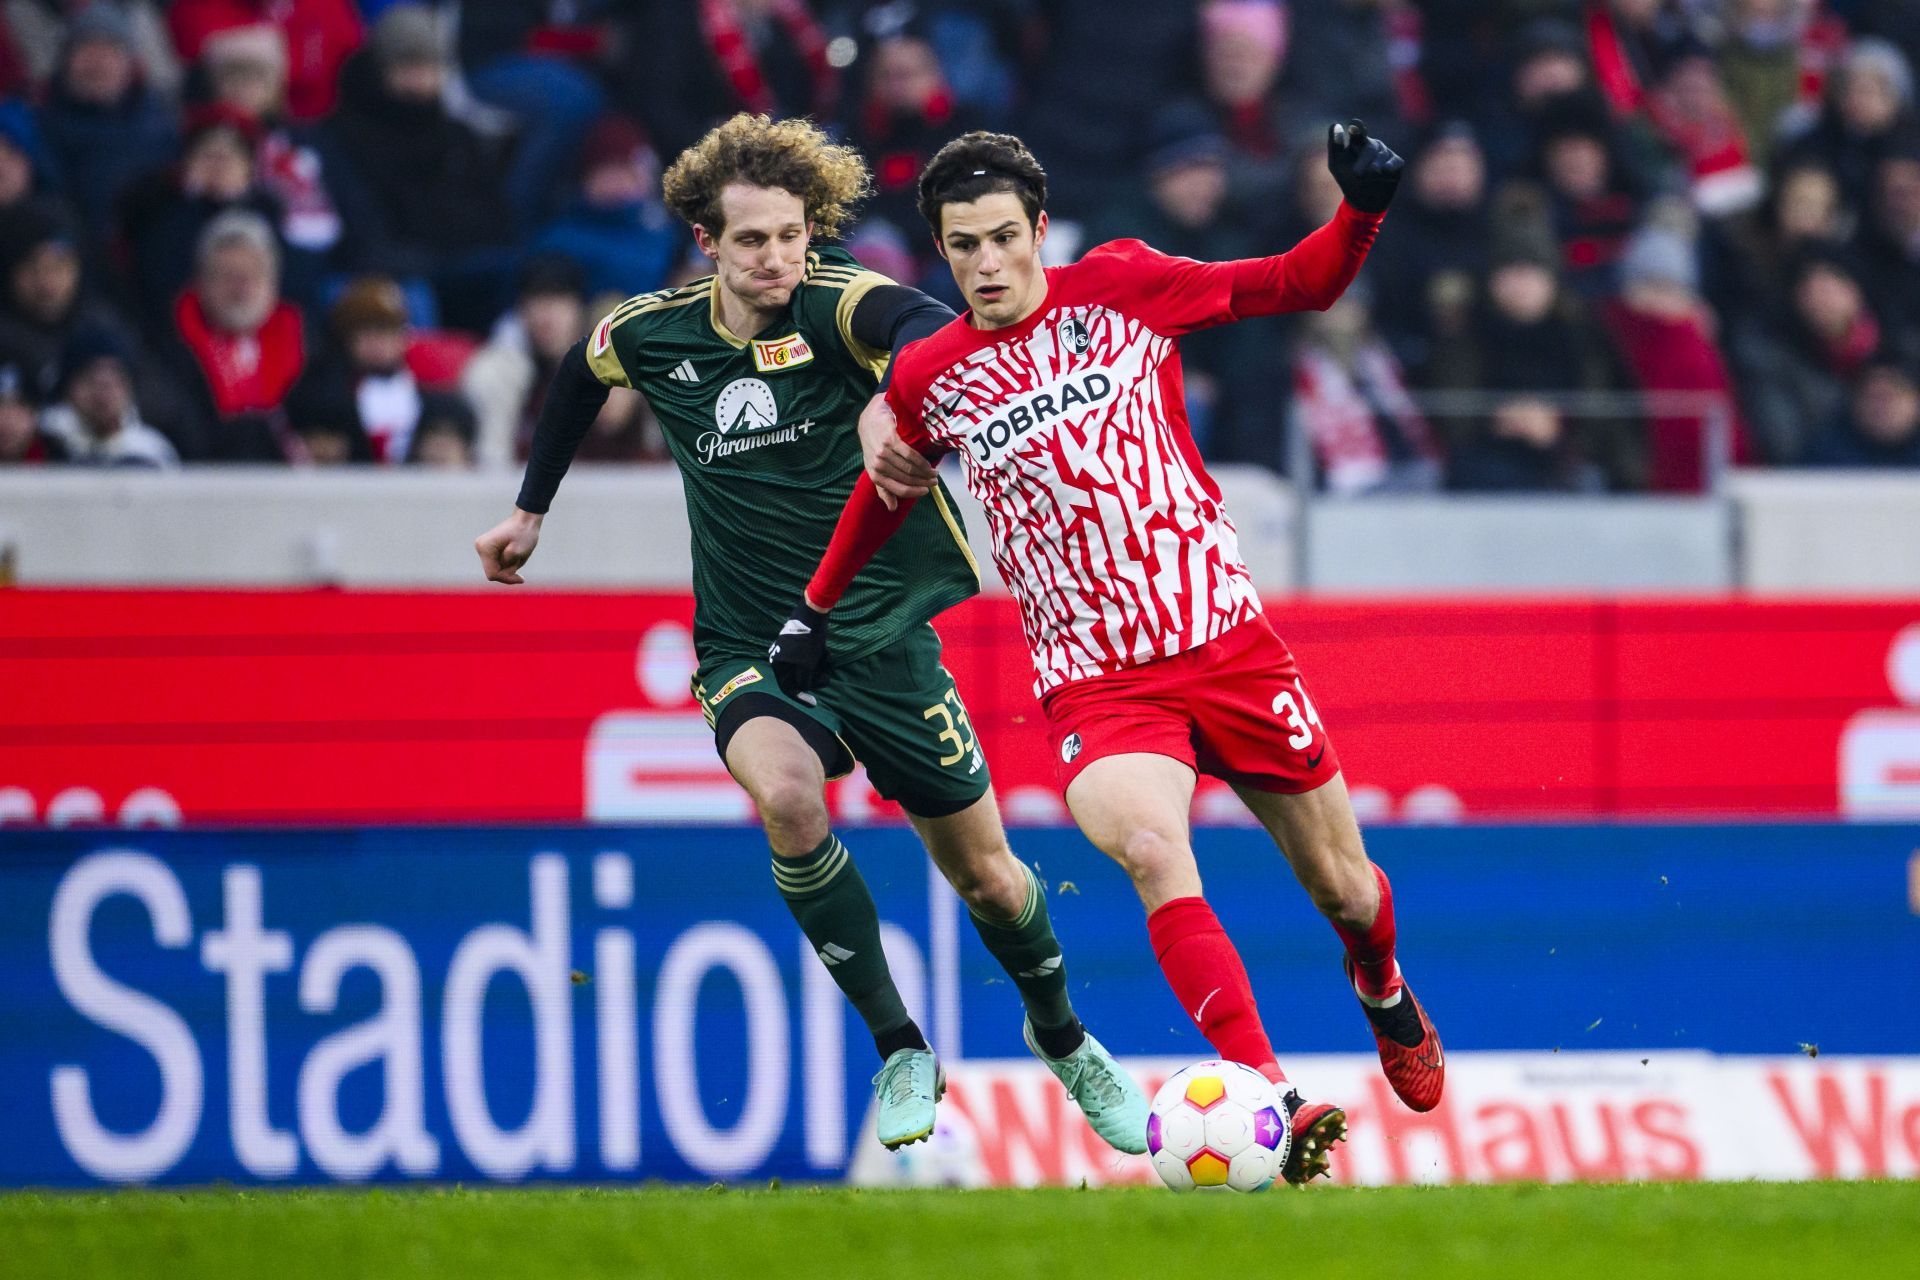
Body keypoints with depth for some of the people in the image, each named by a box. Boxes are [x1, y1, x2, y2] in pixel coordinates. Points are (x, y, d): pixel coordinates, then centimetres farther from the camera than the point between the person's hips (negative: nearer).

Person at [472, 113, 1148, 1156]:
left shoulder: (835, 304, -17)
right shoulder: (651, 334, -5)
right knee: (785, 795, -31)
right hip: (748, 650, 1)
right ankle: (901, 1052, -15)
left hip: (882, 633, -1)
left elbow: (921, 325, -41)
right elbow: (579, 375, 19)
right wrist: (531, 510, 25)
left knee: (984, 874, 6)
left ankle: (1062, 1036, 40)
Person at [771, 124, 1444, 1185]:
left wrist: (1362, 205, -10)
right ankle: (1271, 1100, -39)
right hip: (1093, 687, -1)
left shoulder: (1122, 288, 0)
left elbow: (1302, 285, 8)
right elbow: (888, 488, 24)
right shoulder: (930, 377, 3)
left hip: (1224, 641, 1)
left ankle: (1384, 991, 49)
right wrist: (816, 608, 31)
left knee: (1340, 885, 11)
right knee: (1153, 850, -32)